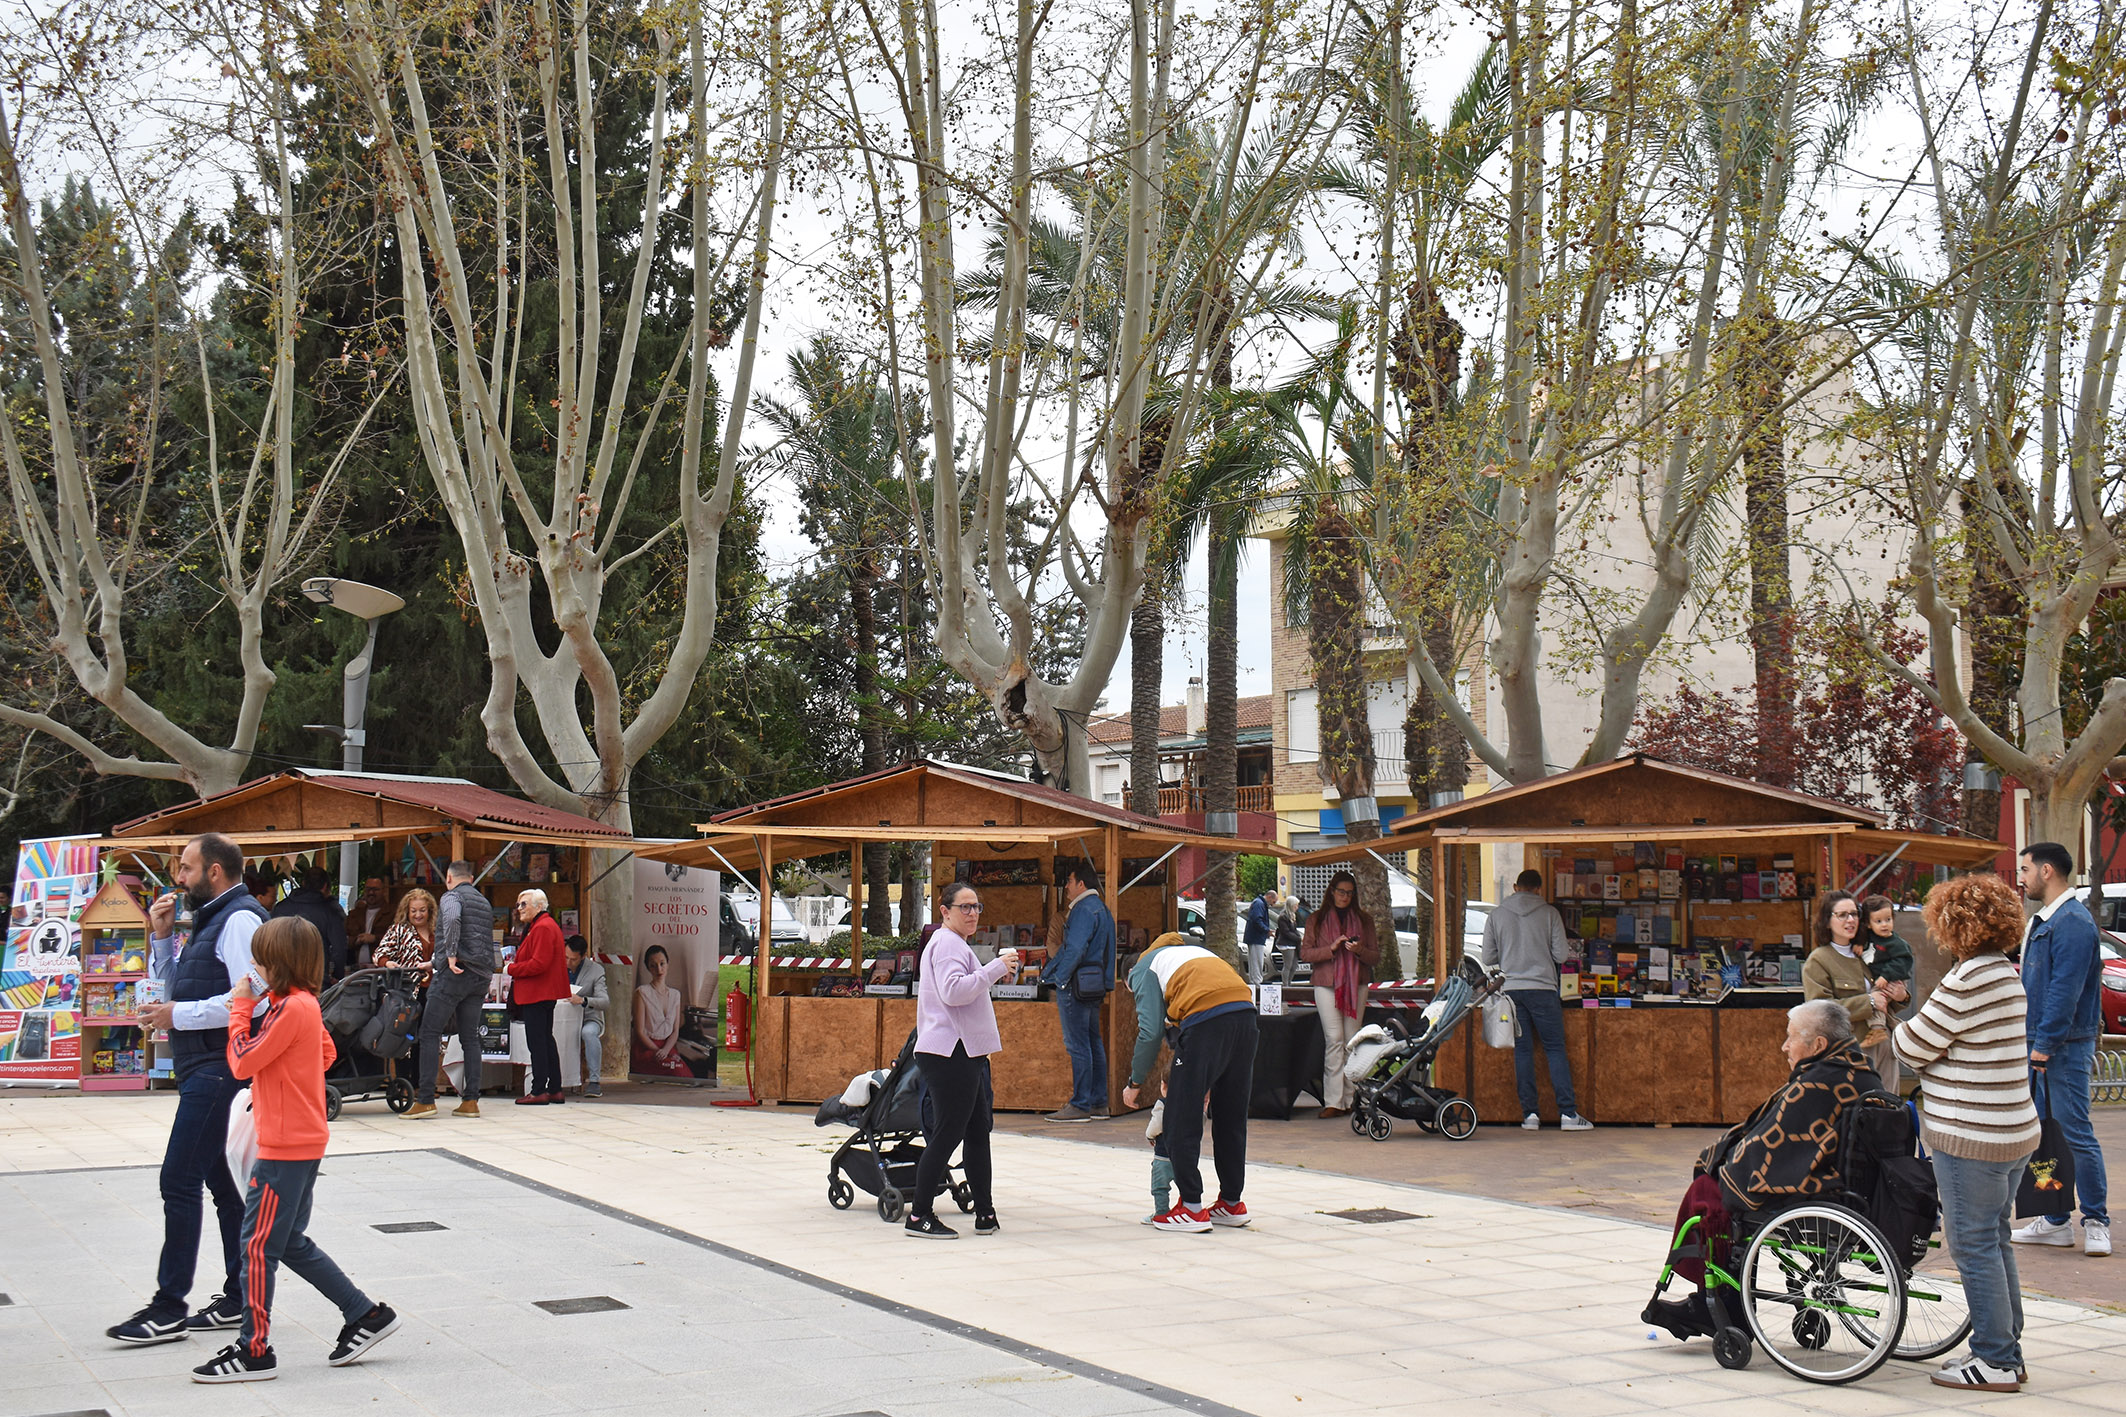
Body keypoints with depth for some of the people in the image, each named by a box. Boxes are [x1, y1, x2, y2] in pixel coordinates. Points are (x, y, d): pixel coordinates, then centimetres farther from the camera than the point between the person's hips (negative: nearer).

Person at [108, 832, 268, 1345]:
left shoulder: (239, 919, -14)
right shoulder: (210, 920, 19)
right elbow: (172, 985, 26)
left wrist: (179, 1015, -17)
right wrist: (162, 937, 11)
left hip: (219, 1069, -11)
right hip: (205, 1071, 11)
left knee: (179, 1181, -10)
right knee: (220, 1182, 13)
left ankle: (169, 1309, -5)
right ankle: (238, 1299, 20)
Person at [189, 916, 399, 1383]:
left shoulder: (291, 1008, -18)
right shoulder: (305, 1004, 11)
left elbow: (242, 1062, -18)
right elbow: (326, 1053, 24)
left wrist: (241, 1007, -8)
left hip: (286, 1147, -10)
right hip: (303, 1141, 10)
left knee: (258, 1245, -2)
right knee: (291, 1242, 16)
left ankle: (254, 1351, 5)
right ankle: (366, 1316, 20)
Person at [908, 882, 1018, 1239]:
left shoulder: (953, 944, 24)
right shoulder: (948, 943, -10)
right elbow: (953, 991, -25)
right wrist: (995, 969, -24)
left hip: (964, 1055, 11)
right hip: (950, 1055, -11)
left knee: (978, 1132, 11)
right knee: (948, 1133, -8)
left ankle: (985, 1213, 14)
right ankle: (919, 1215, -4)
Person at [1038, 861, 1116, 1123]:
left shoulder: (1084, 910, -12)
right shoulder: (1102, 909, 19)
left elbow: (1075, 949, -21)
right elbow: (1107, 953, 21)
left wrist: (1059, 981, -18)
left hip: (1076, 984, -10)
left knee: (1077, 1046, -8)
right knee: (1093, 1043, 12)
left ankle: (1080, 1105, -7)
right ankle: (1098, 1103, 15)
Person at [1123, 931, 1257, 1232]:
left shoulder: (1144, 969, 18)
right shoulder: (1195, 951, 38)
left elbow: (1151, 1032, 5)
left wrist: (1135, 1083, 17)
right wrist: (1206, 1080, 31)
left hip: (1205, 1017, -7)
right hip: (1245, 1011, 7)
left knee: (1181, 1121, 4)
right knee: (1231, 1118, 18)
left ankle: (1192, 1208, 4)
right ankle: (1232, 1204, 25)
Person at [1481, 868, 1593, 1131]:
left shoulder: (1496, 916, 5)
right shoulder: (1550, 913, 0)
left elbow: (1487, 959, 7)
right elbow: (1560, 955, -2)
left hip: (1510, 989, 2)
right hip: (1542, 988, -2)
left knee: (1522, 1050, 7)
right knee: (1555, 1048, 3)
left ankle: (1529, 1114, 5)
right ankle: (1568, 1113, -1)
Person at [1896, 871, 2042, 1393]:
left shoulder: (1969, 979, -20)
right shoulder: (2007, 974, 12)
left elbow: (1913, 1047, -12)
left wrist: (1899, 1024, 8)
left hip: (1970, 1136, -10)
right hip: (2012, 1131, 10)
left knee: (1974, 1244, -1)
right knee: (1995, 1241, 17)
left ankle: (1995, 1362, 5)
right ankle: (2006, 1354, 24)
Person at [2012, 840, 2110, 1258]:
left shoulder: (2072, 922, -15)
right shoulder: (2043, 920, 16)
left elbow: (2066, 990, -21)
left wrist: (2045, 1044, -21)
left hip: (2065, 1047, -10)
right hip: (2040, 1044, 10)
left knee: (2075, 1133, -5)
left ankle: (2096, 1222, 4)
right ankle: (2056, 1222, 18)